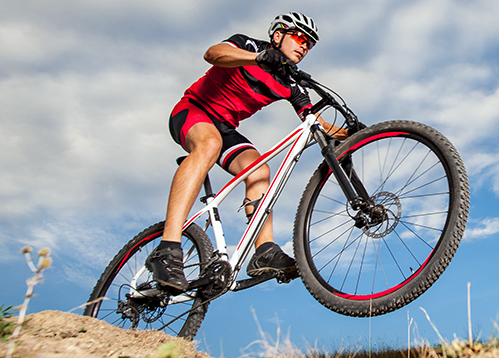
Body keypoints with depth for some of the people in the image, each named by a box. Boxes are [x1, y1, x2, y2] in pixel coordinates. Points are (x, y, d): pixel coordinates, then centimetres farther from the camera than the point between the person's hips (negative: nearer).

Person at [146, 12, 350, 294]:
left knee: (259, 169, -18)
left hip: (226, 127, 7)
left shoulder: (289, 86, 5)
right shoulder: (248, 45, -9)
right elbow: (213, 53, -31)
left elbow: (314, 121, -4)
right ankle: (167, 250, -48)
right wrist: (260, 57, -47)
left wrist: (349, 133, -24)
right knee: (210, 143, -38)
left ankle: (265, 252, -28)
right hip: (192, 110, -7)